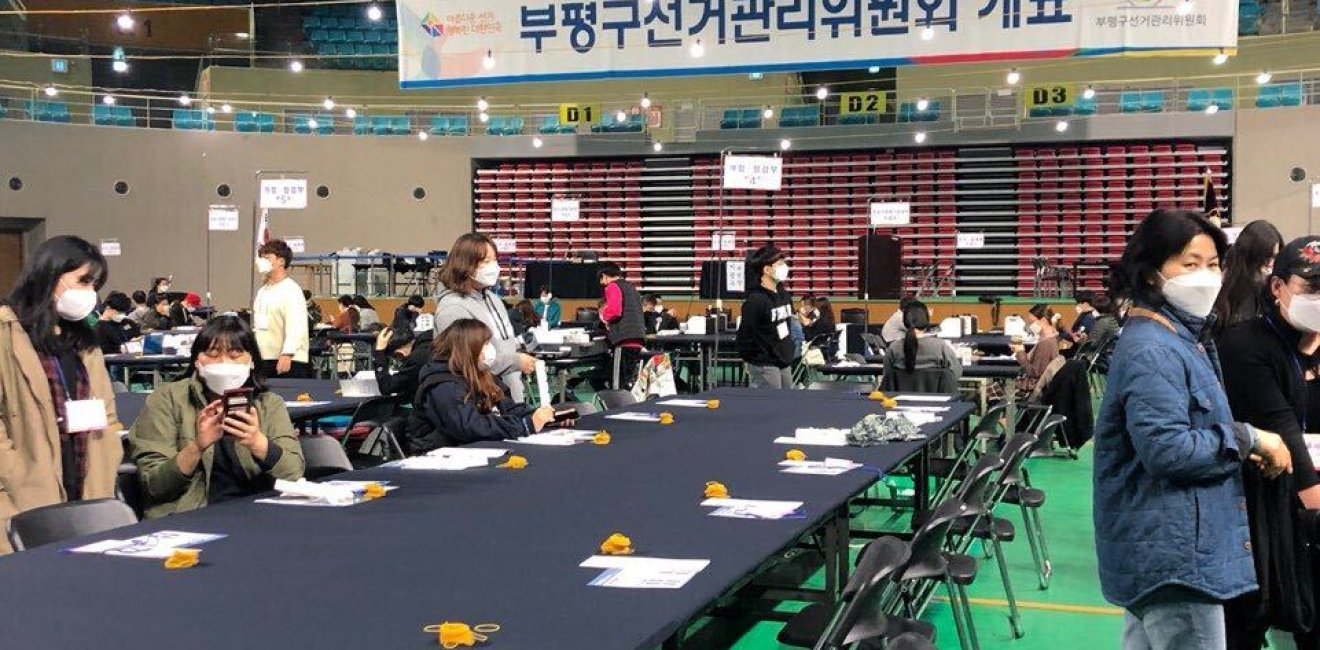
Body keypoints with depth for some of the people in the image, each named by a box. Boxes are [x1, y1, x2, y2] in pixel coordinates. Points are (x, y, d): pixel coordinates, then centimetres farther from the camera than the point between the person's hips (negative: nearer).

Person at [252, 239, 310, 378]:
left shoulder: (291, 290, -8)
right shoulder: (262, 290, 18)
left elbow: (295, 327, -19)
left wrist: (287, 354, -28)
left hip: (287, 361, -8)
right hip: (264, 360, 8)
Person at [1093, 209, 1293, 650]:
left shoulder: (1185, 338, 15)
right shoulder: (1151, 350, -19)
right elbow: (1167, 450, -27)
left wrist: (1245, 446, 5)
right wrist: (1249, 440, -16)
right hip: (1173, 550, -11)